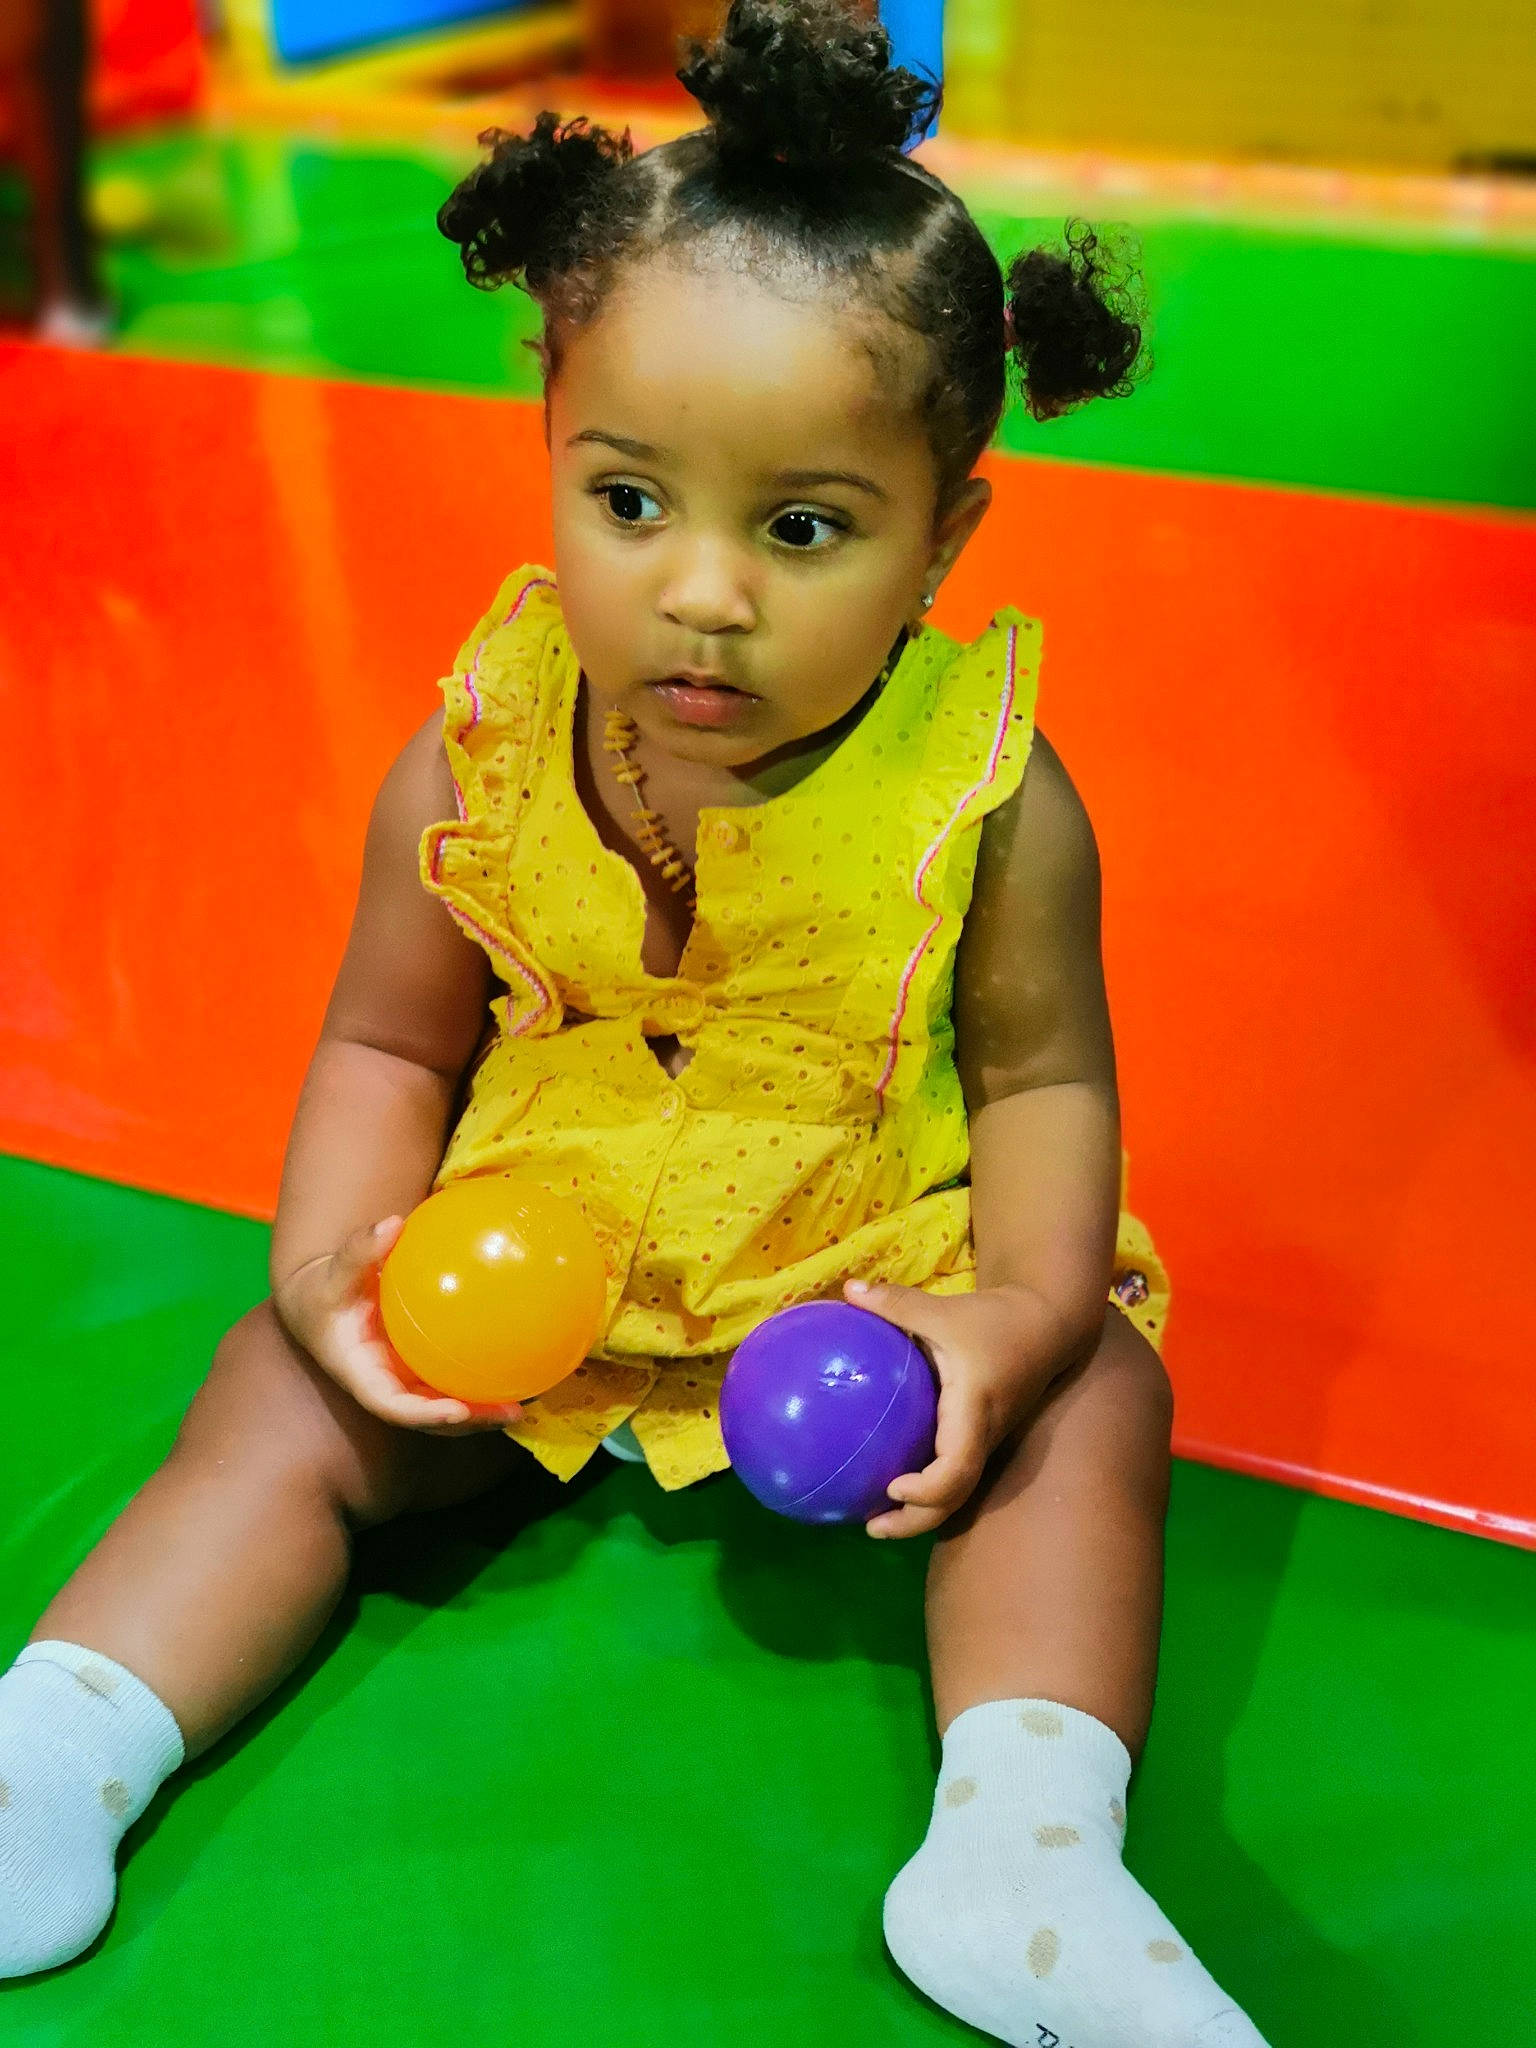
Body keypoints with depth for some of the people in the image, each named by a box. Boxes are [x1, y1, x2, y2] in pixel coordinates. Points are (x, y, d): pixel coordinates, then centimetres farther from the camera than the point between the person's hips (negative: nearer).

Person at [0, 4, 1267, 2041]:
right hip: (529, 1273, 1)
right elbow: (387, 1044, -2)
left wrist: (1027, 1304, -25)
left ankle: (1022, 1860, -20)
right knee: (285, 1402, -10)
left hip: (875, 1265, -1)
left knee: (1093, 1402, -19)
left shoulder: (985, 791, -19)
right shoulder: (478, 760, -15)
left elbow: (1043, 1070, -8)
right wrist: (332, 1261, -20)